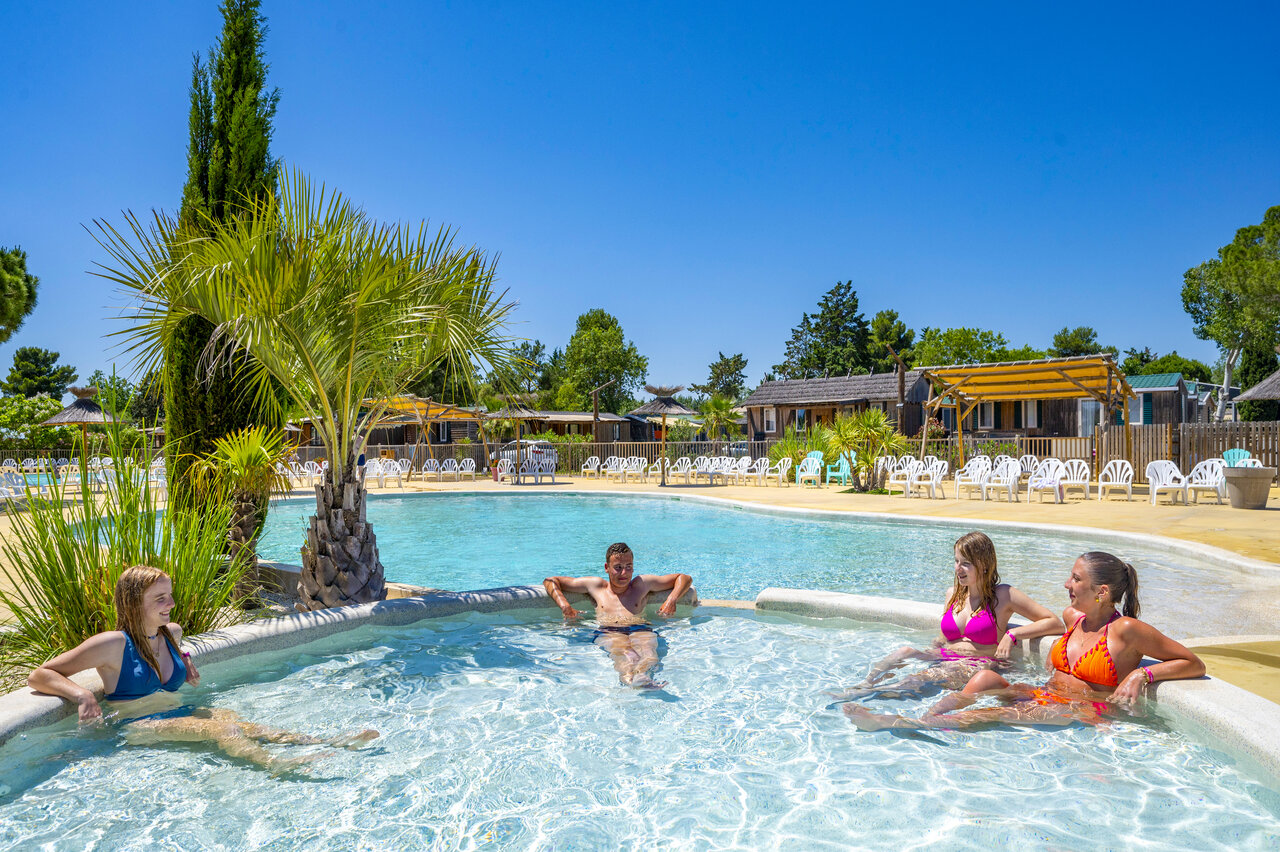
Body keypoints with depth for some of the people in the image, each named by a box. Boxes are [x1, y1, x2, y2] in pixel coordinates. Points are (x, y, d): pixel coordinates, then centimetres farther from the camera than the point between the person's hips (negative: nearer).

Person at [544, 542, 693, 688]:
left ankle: (639, 674, -71)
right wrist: (564, 606, 6)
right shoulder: (596, 585, 25)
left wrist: (671, 600, 9)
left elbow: (684, 578, 30)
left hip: (640, 631, 2)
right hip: (607, 633, -1)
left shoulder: (642, 584, 26)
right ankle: (631, 678, -72)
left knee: (647, 649, -38)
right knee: (622, 651, -39)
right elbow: (550, 581, 26)